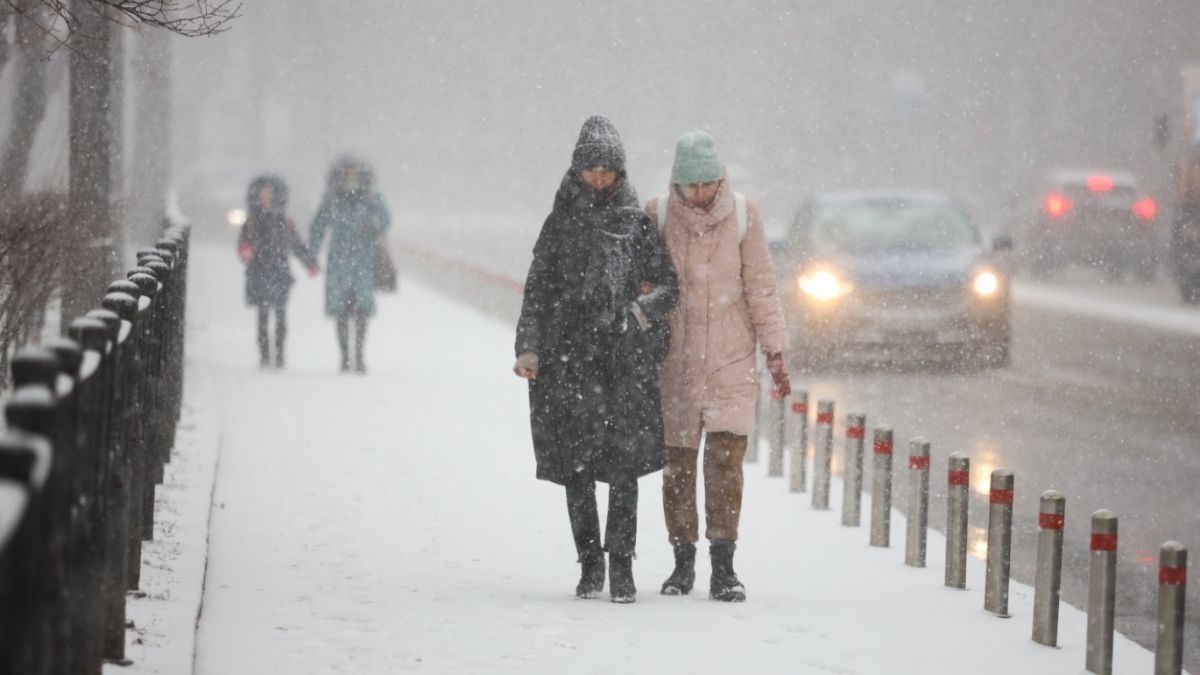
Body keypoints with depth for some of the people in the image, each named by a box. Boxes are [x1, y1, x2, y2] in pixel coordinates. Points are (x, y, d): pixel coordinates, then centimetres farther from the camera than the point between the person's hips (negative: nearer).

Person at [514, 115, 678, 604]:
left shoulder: (637, 222, 7)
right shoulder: (561, 223, 10)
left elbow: (669, 284, 8)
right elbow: (537, 289, 9)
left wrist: (645, 307, -11)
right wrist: (529, 348, -1)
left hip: (626, 358, -1)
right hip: (570, 357, 1)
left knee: (624, 462, -7)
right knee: (577, 464, 0)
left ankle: (622, 565, -2)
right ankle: (590, 563, 11)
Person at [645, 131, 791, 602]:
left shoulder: (743, 216, -3)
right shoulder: (657, 216, -2)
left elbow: (761, 286, 2)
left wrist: (774, 352, 1)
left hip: (731, 359, -1)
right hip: (675, 360, 1)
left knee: (726, 457, -10)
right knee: (678, 462, 5)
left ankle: (723, 566, -8)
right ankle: (683, 562, 15)